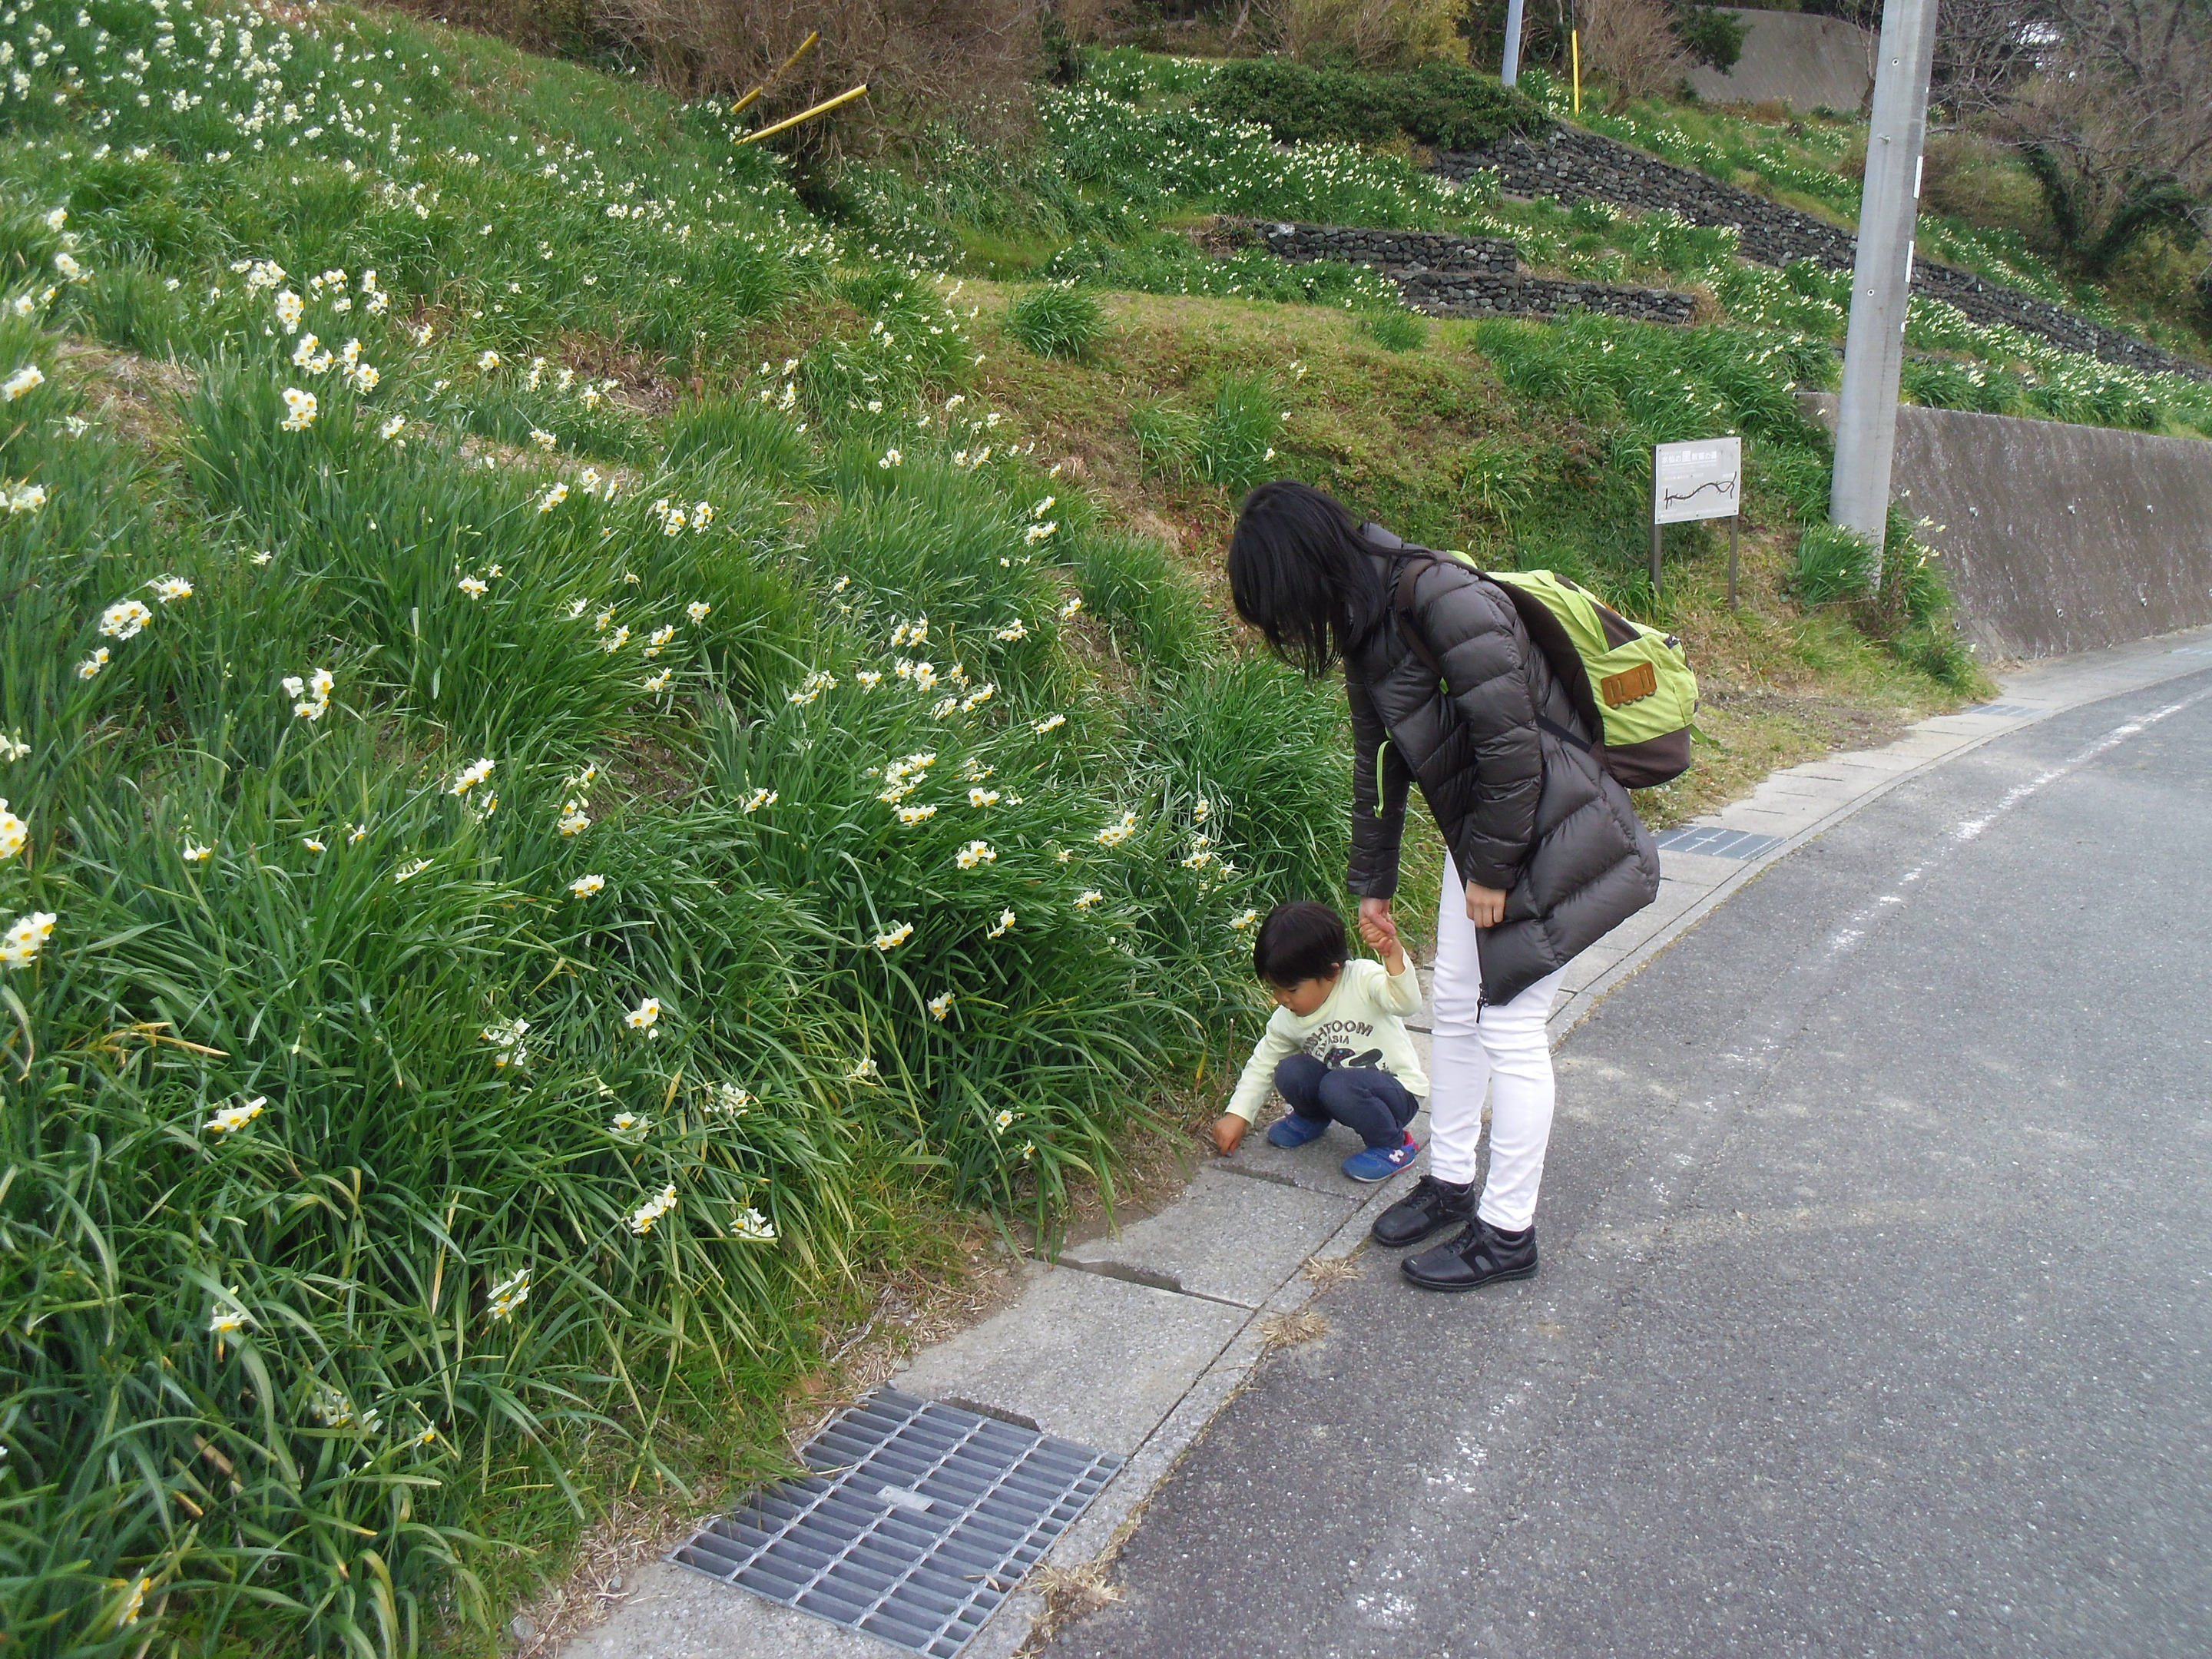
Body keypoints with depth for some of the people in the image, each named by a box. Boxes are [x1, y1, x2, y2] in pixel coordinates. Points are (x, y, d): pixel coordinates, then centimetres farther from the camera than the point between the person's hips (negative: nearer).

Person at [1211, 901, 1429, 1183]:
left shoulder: (1364, 979, -18)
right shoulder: (1285, 1020, -3)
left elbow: (1407, 1003, -35)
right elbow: (1262, 1065, 10)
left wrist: (1395, 961, -52)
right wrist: (1237, 1115, 5)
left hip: (1399, 1093, -5)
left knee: (1338, 1085, -33)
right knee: (1289, 1072, -18)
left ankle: (1393, 1145, -8)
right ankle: (1311, 1117, 15)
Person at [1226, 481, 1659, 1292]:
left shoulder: (1444, 600, -27)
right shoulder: (1366, 622, 2)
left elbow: (1513, 745, -26)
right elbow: (1378, 758, 13)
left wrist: (1492, 869, -16)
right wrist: (1372, 883, 19)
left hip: (1548, 835, -9)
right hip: (1480, 830, 9)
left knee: (1510, 1027, -2)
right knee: (1455, 1010, 15)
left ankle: (1507, 1232, 12)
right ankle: (1450, 1183, 32)